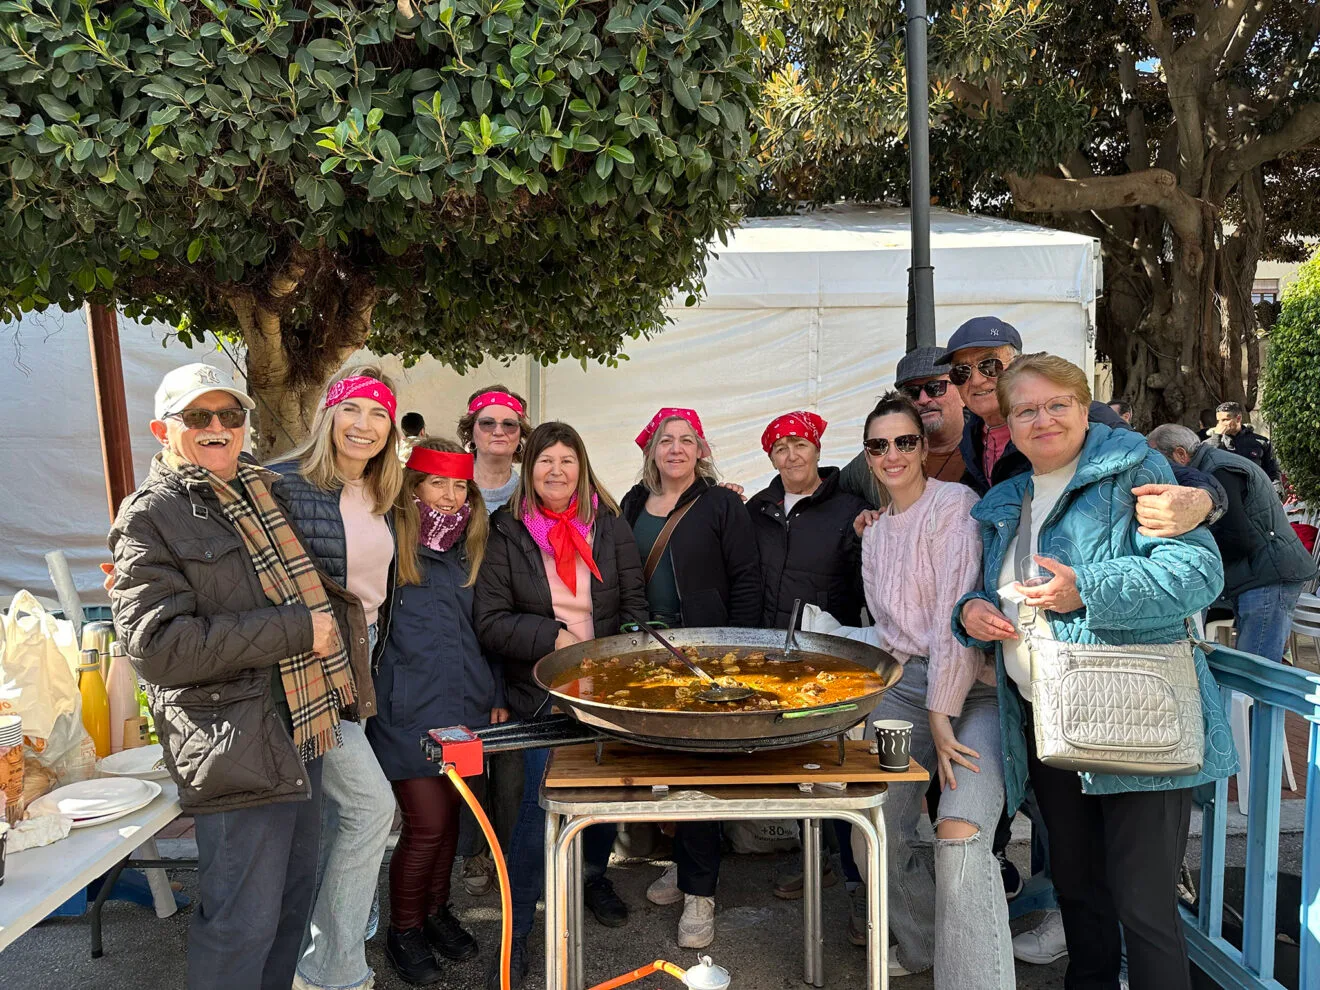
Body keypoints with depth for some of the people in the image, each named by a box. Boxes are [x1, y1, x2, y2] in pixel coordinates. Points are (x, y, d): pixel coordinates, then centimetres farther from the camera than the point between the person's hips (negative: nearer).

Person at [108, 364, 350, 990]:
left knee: (294, 896, 19)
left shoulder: (266, 491, 15)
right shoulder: (150, 516, -8)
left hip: (300, 729, 8)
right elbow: (158, 646, -20)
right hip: (239, 750, -8)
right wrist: (297, 629, -20)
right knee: (244, 921, 2)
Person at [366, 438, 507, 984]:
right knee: (427, 822, -3)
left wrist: (496, 695, 13)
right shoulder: (392, 546, -9)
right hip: (408, 710, -5)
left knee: (450, 812, 15)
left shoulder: (470, 551, 9)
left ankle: (436, 910, 35)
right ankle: (404, 930, 19)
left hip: (464, 704, 5)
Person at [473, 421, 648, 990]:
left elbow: (634, 606, 4)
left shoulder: (610, 527, 2)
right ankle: (516, 931, 11)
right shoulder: (509, 533, -5)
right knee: (541, 804, -6)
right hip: (542, 692, -3)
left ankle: (595, 876, 44)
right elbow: (490, 620, -8)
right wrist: (554, 639, -17)